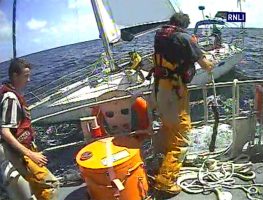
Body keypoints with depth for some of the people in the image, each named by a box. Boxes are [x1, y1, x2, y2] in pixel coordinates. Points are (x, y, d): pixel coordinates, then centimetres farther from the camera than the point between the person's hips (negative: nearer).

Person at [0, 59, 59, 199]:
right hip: (20, 153, -10)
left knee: (39, 186, 21)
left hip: (23, 148, 10)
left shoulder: (12, 94, 7)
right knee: (51, 183, -10)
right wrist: (29, 154, -25)